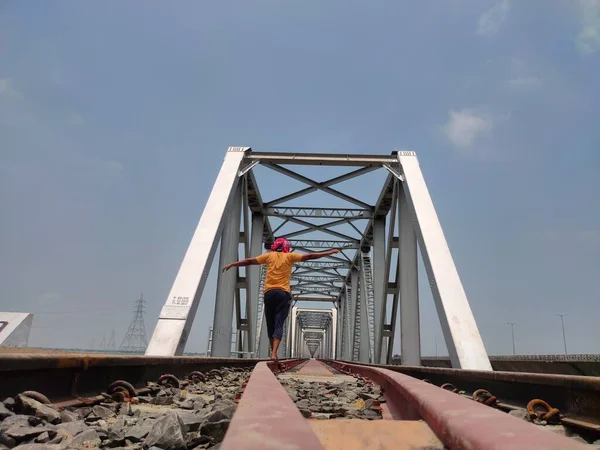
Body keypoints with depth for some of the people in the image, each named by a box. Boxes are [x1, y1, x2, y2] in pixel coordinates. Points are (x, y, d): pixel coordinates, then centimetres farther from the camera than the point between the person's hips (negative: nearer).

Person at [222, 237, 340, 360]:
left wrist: (232, 265, 21)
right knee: (279, 325, -6)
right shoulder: (289, 256, 7)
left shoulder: (269, 255, 10)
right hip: (284, 293, -2)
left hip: (269, 292, 2)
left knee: (270, 325, 11)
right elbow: (310, 256, 4)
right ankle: (274, 353, -19)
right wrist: (331, 252, 8)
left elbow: (249, 261, 11)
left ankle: (273, 352, 16)